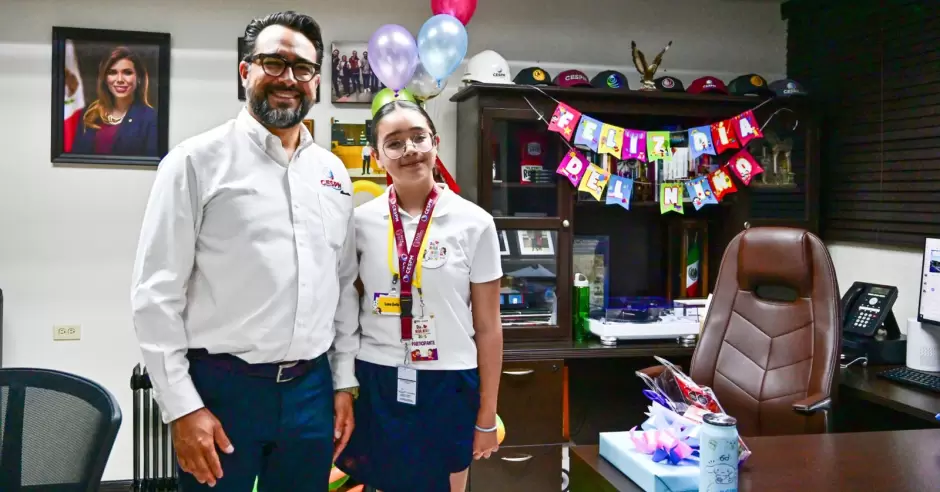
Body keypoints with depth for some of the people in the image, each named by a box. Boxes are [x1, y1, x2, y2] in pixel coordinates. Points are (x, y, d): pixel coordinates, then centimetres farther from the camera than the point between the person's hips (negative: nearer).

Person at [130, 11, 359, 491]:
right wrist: (182, 406, -11)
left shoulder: (333, 172, 9)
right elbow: (156, 293, -8)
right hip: (221, 389, -4)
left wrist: (344, 380, 11)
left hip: (312, 389, 5)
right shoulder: (196, 161, -6)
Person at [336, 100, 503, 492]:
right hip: (376, 384, 1)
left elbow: (487, 326, -2)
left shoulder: (474, 223, -5)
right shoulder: (360, 222, -1)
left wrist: (487, 415, 0)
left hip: (447, 385, -1)